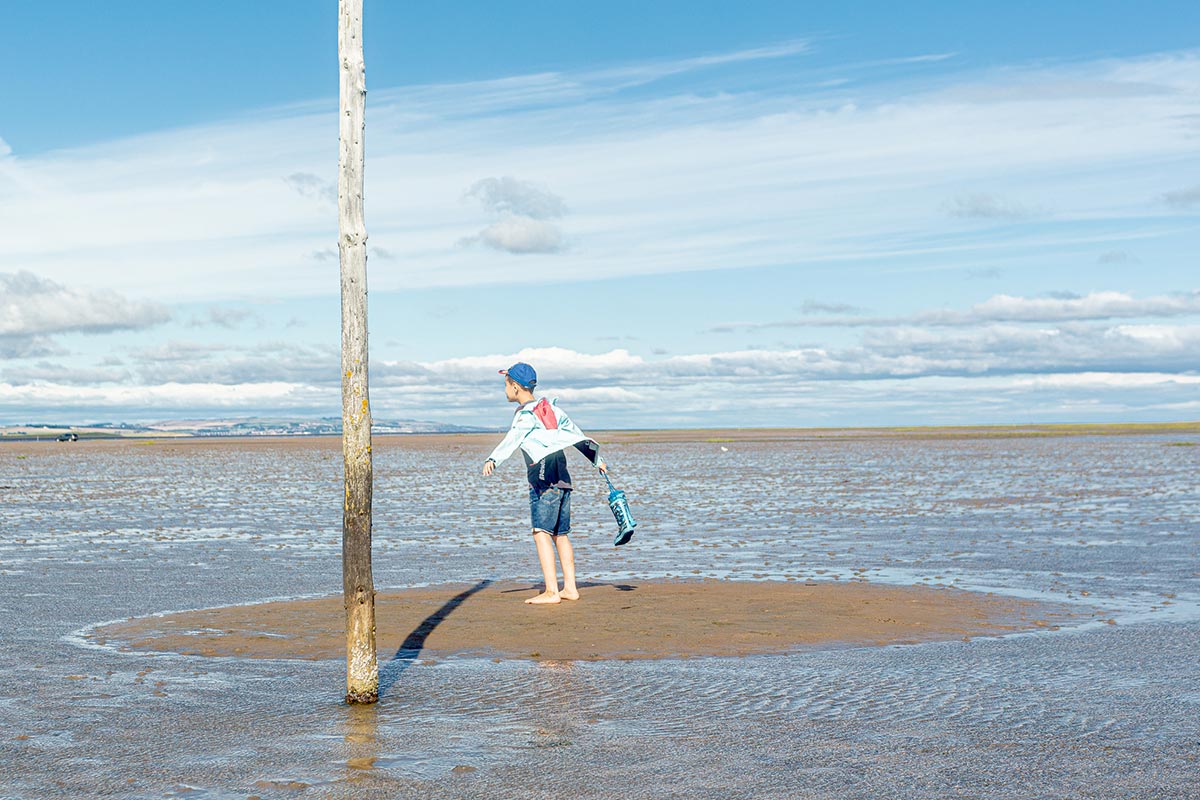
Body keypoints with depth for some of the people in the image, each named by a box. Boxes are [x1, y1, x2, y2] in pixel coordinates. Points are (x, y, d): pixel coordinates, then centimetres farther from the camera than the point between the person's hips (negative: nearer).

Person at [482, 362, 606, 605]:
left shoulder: (526, 414, -7)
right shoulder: (550, 407, 17)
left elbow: (512, 439, -25)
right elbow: (576, 434, 25)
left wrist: (493, 460, -40)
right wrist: (596, 459, 35)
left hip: (543, 478, -9)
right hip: (563, 477, 9)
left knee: (541, 533, -12)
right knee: (560, 535, 13)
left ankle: (551, 591, -18)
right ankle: (570, 588, 14)